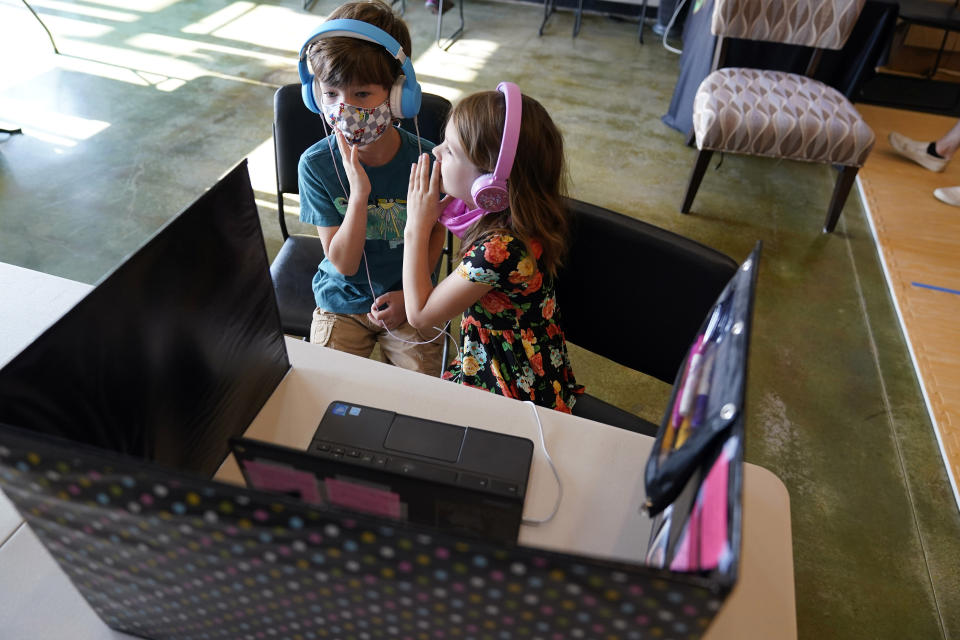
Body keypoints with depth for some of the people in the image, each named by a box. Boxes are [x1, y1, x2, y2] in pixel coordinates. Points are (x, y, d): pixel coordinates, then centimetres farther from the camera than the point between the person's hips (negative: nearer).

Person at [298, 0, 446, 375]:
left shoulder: (424, 158, -17)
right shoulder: (316, 165, -17)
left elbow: (436, 230, 1)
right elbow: (343, 263, -18)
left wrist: (408, 293, -9)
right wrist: (359, 193, -32)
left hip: (408, 299, 0)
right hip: (343, 301, 0)